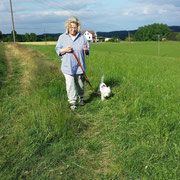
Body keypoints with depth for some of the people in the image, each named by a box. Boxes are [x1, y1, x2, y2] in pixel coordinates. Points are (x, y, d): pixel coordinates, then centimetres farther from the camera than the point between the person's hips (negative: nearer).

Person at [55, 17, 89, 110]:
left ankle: (81, 98, 39)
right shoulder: (62, 37, 1)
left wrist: (85, 50, -16)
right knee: (70, 85, -3)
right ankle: (72, 102, 9)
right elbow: (57, 50, 5)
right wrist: (65, 50, -16)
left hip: (79, 66, 2)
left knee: (80, 84, 15)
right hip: (67, 66, -1)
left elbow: (87, 52, 9)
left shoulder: (82, 37, 4)